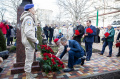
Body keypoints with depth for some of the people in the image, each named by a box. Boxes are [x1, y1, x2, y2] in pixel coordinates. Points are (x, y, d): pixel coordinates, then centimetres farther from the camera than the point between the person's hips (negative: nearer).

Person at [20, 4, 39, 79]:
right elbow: (28, 33, -28)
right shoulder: (29, 18, -16)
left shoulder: (28, 18, 16)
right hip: (29, 42, -10)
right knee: (29, 60, 1)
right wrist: (35, 40, -18)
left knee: (30, 59, 20)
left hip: (28, 42, 10)